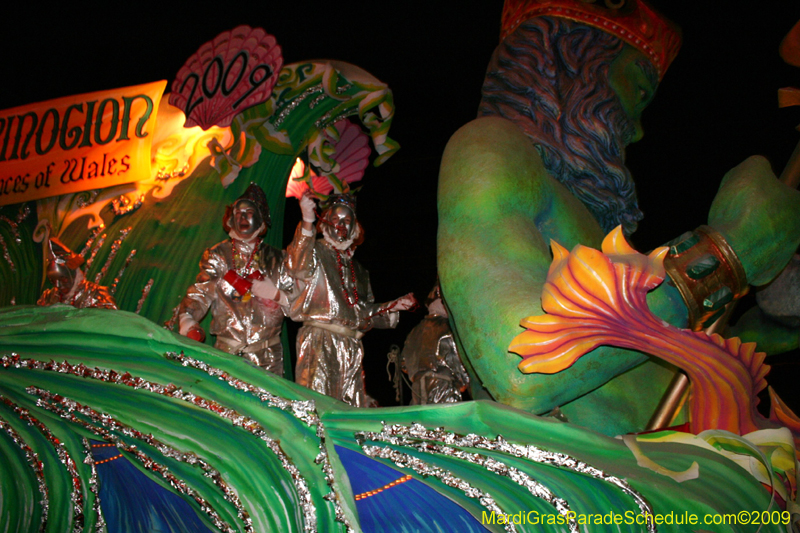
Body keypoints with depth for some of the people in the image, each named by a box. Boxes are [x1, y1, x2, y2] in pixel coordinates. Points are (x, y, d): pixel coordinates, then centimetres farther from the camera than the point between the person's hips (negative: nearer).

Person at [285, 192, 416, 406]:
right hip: (319, 342, -6)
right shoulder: (316, 252, 9)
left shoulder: (357, 269, 27)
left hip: (351, 347, 6)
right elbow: (298, 267, -17)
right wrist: (307, 222, -26)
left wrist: (393, 307, 16)